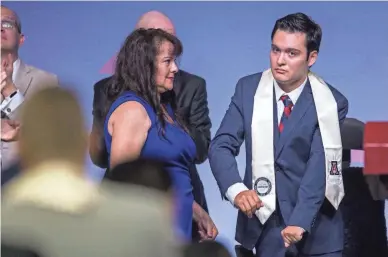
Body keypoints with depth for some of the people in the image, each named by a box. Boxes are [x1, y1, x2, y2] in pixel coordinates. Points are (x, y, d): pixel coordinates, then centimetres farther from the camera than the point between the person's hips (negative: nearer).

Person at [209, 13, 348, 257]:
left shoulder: (331, 103, -10)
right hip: (264, 221, 2)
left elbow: (320, 167, -17)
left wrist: (300, 221, -29)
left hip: (316, 225, -1)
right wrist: (236, 189, -26)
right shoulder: (248, 89, -2)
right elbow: (222, 146, -6)